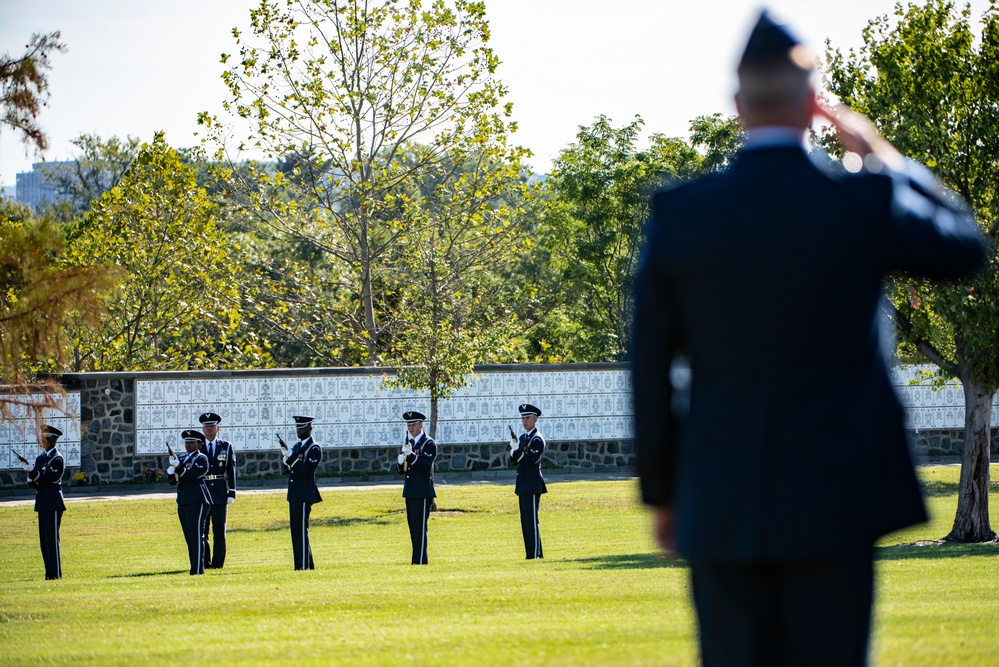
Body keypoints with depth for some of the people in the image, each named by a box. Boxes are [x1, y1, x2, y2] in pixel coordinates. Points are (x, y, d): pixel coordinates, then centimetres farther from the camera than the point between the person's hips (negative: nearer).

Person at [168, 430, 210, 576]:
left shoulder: (201, 459, -4)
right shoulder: (181, 458, 17)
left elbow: (191, 476, -17)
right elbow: (173, 481, 15)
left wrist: (178, 466, -24)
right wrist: (171, 473, -5)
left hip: (197, 502, -8)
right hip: (183, 502, 8)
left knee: (196, 536, -10)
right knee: (189, 537, 8)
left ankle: (198, 569, -12)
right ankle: (194, 568, 11)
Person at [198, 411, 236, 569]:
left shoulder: (226, 447, 7)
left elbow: (231, 472, 5)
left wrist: (231, 493, -3)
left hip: (220, 494, 0)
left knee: (219, 531, 2)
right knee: (201, 531, -1)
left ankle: (218, 562, 6)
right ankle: (204, 562, 3)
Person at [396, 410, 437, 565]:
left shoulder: (429, 444, -7)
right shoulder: (409, 443, 17)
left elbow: (426, 466, -19)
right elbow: (402, 470, 17)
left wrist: (411, 455, -30)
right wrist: (401, 462, -5)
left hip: (422, 492, -8)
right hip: (410, 492, 8)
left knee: (420, 528, -10)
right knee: (413, 528, 10)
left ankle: (420, 562, -10)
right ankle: (417, 560, 15)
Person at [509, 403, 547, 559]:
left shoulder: (537, 439, -10)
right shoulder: (522, 438, 17)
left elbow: (531, 461, -18)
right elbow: (514, 461, 14)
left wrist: (518, 450, -27)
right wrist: (514, 451, -6)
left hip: (532, 485, -9)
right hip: (523, 485, 9)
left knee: (531, 521, -10)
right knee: (526, 522, 10)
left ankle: (535, 554, -10)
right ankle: (532, 553, 14)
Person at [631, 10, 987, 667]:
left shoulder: (677, 214, -2)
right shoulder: (867, 200, -7)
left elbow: (650, 368, 3)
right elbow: (965, 247, 13)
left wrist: (663, 491, 13)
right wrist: (881, 156, 19)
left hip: (720, 510, 2)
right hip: (833, 507, -2)